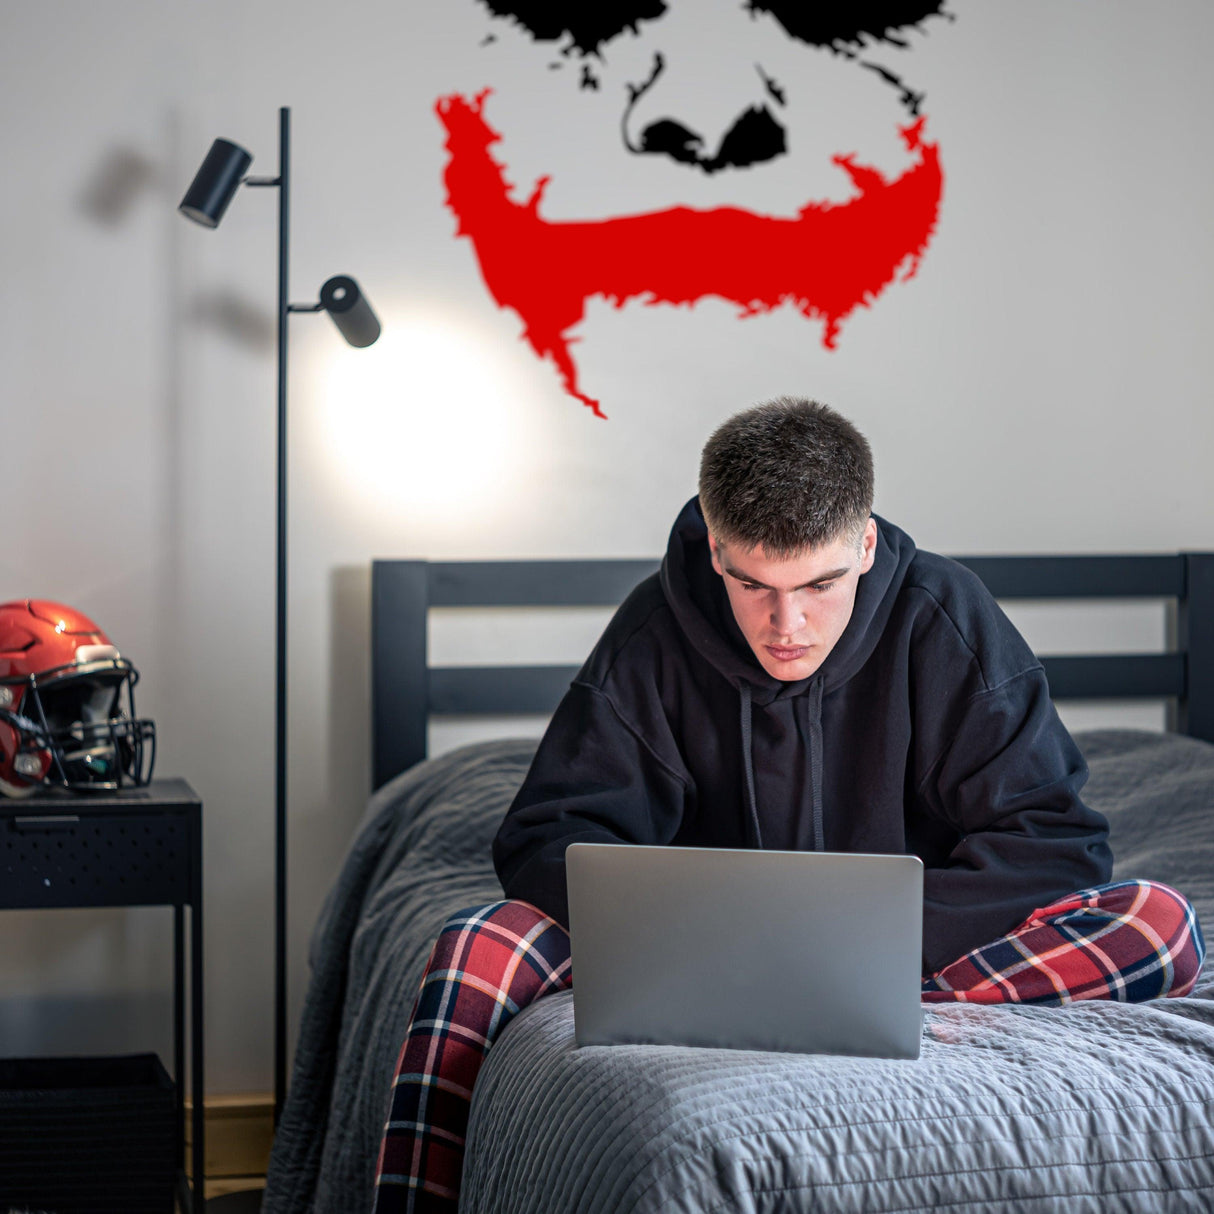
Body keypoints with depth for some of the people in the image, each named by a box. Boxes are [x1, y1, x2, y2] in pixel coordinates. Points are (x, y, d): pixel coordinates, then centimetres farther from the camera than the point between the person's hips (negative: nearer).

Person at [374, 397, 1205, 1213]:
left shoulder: (946, 620, -9)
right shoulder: (656, 637, -7)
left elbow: (1056, 839, -12)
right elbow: (549, 838, -9)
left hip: (914, 952, 0)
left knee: (1158, 926, -28)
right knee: (479, 953, -24)